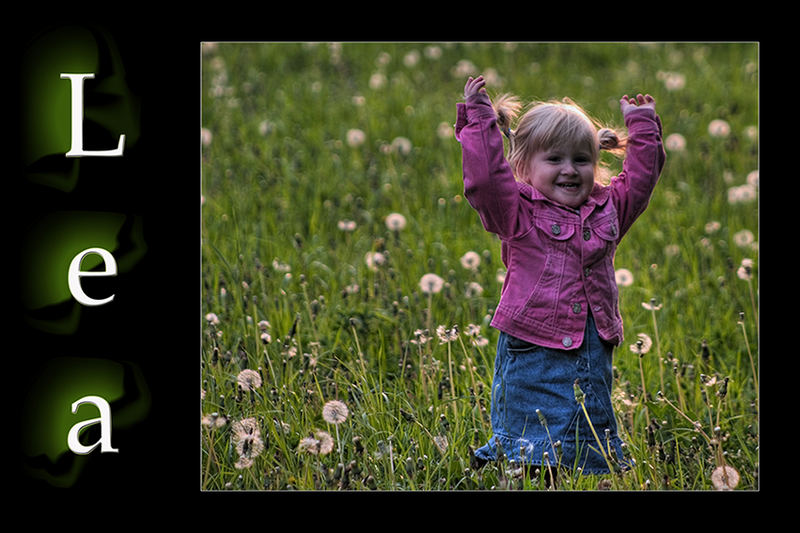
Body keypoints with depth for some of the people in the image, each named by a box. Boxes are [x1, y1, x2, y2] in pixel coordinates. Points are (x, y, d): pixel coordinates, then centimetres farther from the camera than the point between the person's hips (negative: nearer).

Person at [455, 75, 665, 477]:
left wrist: (642, 126, 22)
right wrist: (480, 119, -16)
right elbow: (484, 178, -17)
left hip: (594, 350, 5)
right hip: (533, 352, -5)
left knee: (593, 453, 12)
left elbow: (639, 178, 23)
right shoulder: (518, 213, -4)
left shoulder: (606, 210, 11)